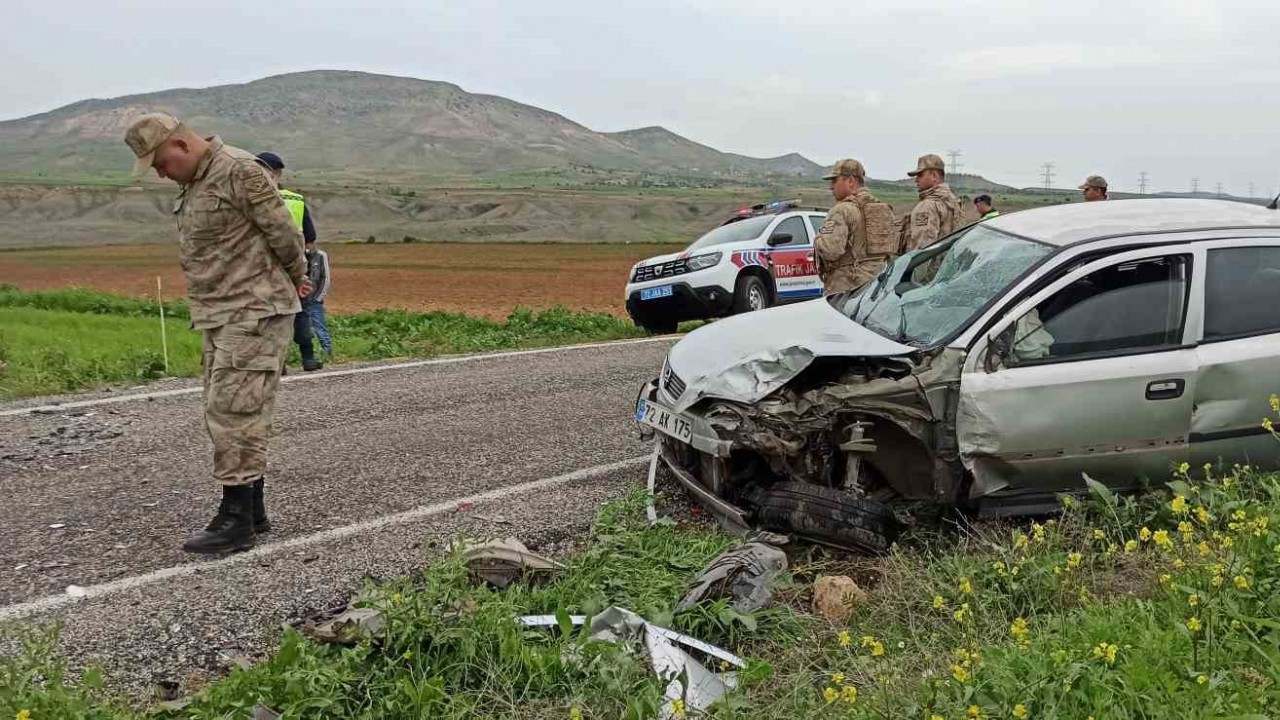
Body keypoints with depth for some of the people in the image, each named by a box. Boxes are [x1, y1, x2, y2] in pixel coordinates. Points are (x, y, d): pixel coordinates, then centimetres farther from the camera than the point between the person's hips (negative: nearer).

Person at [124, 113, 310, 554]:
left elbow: (284, 233, -12)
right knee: (225, 414, 11)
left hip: (255, 312, -10)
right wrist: (294, 280, 14)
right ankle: (252, 512, 19)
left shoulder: (240, 172, -14)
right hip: (222, 318, 10)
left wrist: (296, 279, 5)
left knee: (234, 412, -11)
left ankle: (237, 519, -5)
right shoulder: (195, 183, 16)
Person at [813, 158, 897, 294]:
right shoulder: (885, 210, 15)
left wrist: (818, 240, -5)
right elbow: (893, 248, 17)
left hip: (846, 287, -8)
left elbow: (830, 249, -24)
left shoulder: (843, 210, -13)